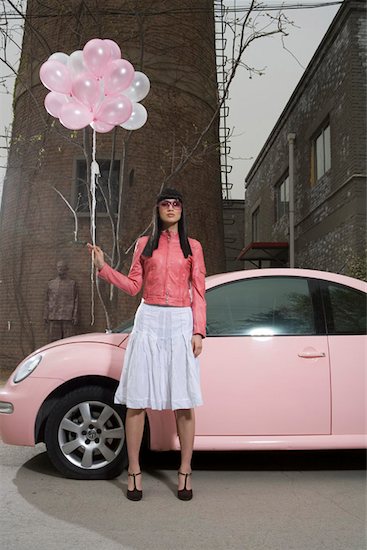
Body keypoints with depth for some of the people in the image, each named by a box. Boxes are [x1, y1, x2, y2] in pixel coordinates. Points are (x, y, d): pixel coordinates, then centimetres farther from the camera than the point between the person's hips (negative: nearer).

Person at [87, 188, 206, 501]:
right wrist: (103, 267, 1)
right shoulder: (145, 244, 13)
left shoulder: (192, 247, 10)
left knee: (184, 402, -2)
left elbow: (199, 293, 6)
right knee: (137, 400, -1)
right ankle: (134, 471, 10)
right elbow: (133, 286, 11)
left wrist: (199, 331, -3)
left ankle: (185, 472, 9)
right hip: (148, 322, 1)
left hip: (181, 323, -1)